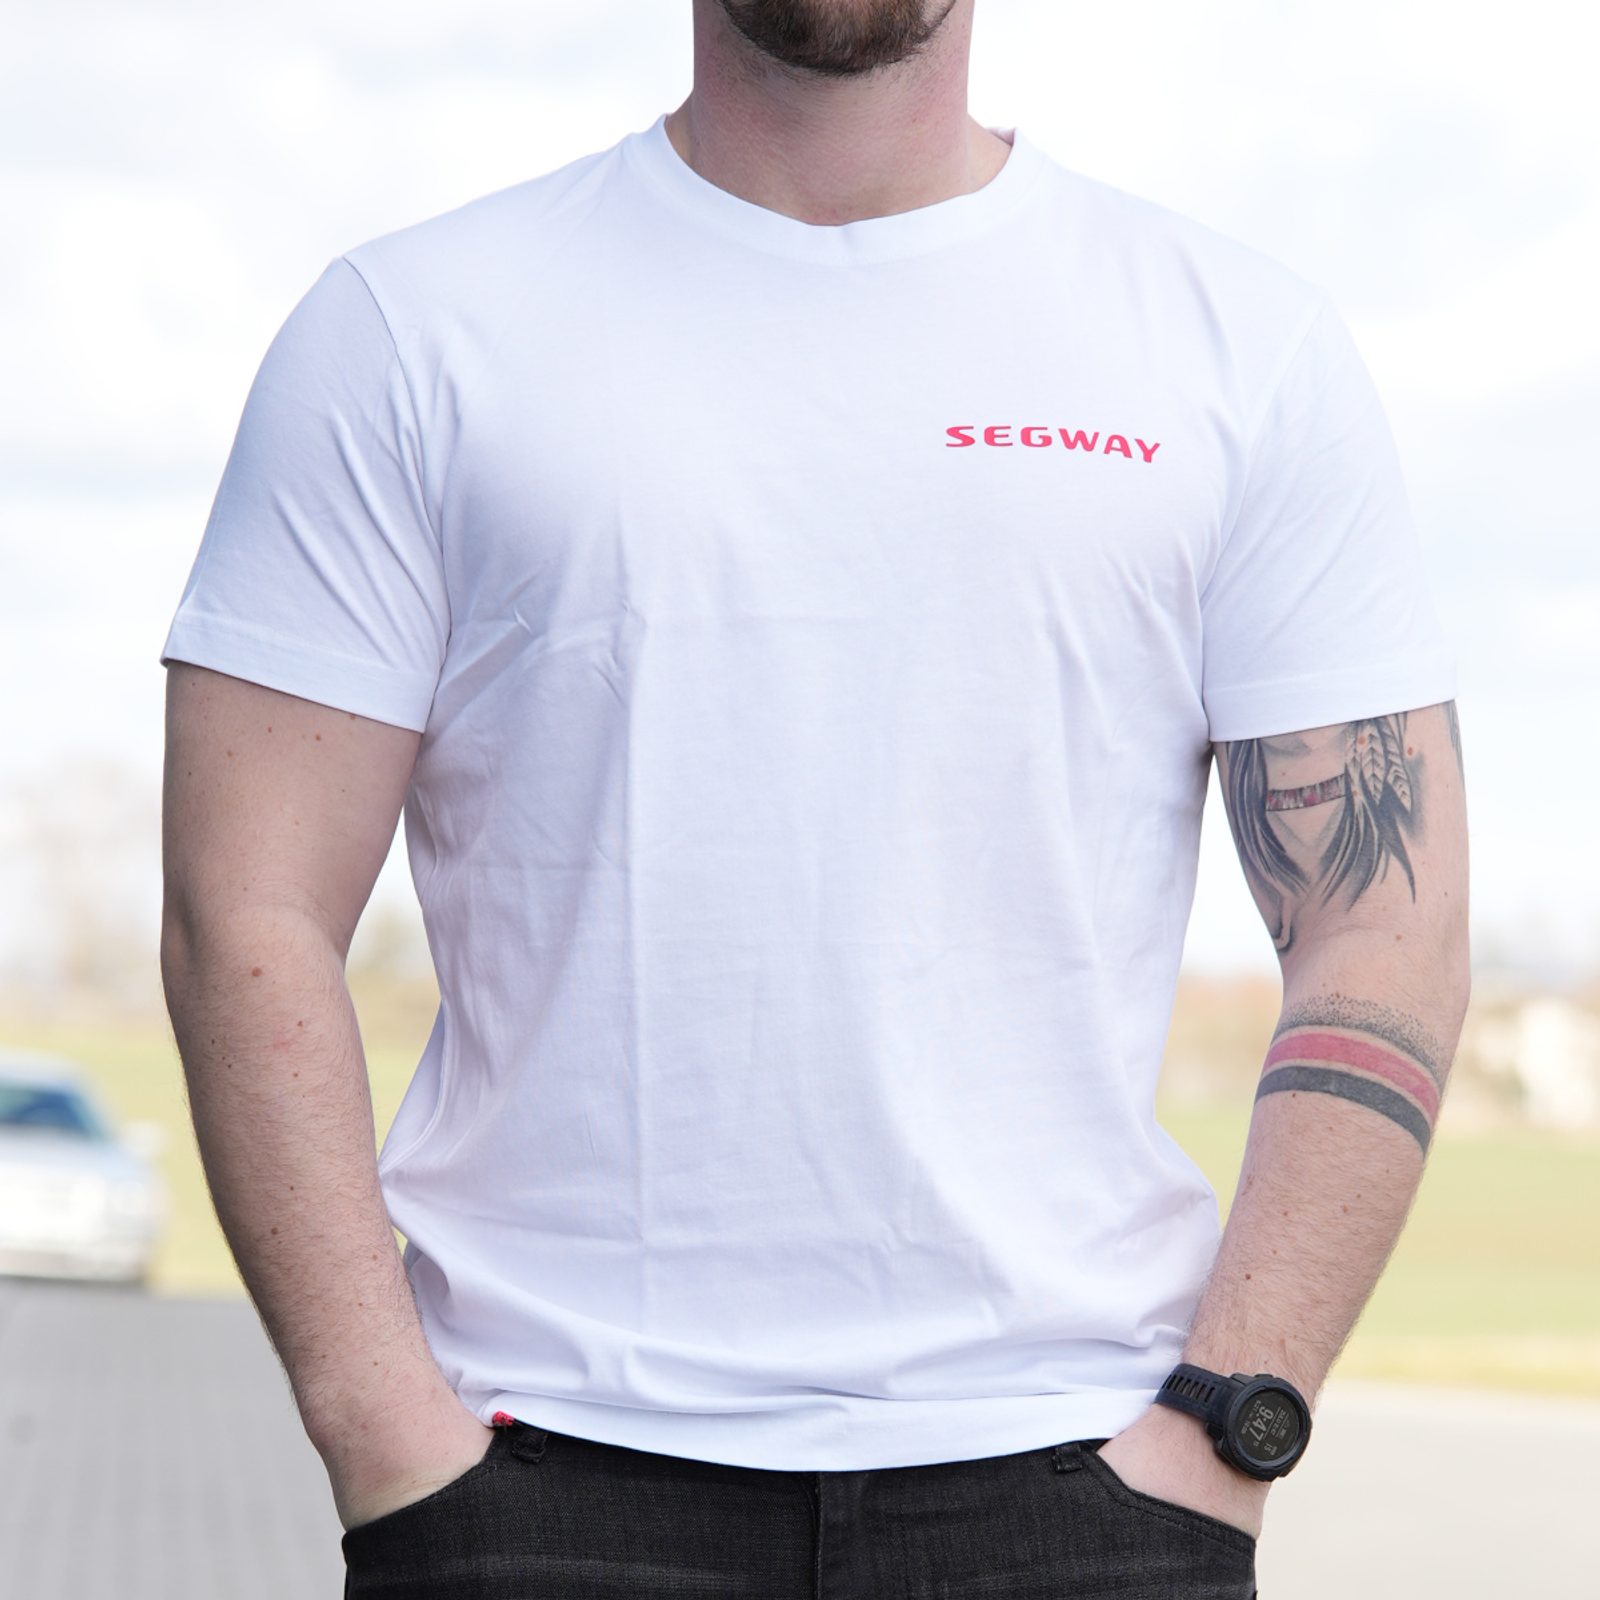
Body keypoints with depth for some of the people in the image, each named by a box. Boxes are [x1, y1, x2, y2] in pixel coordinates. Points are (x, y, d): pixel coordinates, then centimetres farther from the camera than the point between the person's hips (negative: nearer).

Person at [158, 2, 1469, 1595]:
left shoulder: (1252, 347, 7)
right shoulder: (409, 329, 5)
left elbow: (1386, 934, 4)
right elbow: (245, 921, 1)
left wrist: (1215, 1438, -6)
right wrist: (394, 1452, -7)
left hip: (1067, 1463, 1)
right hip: (547, 1466, 0)